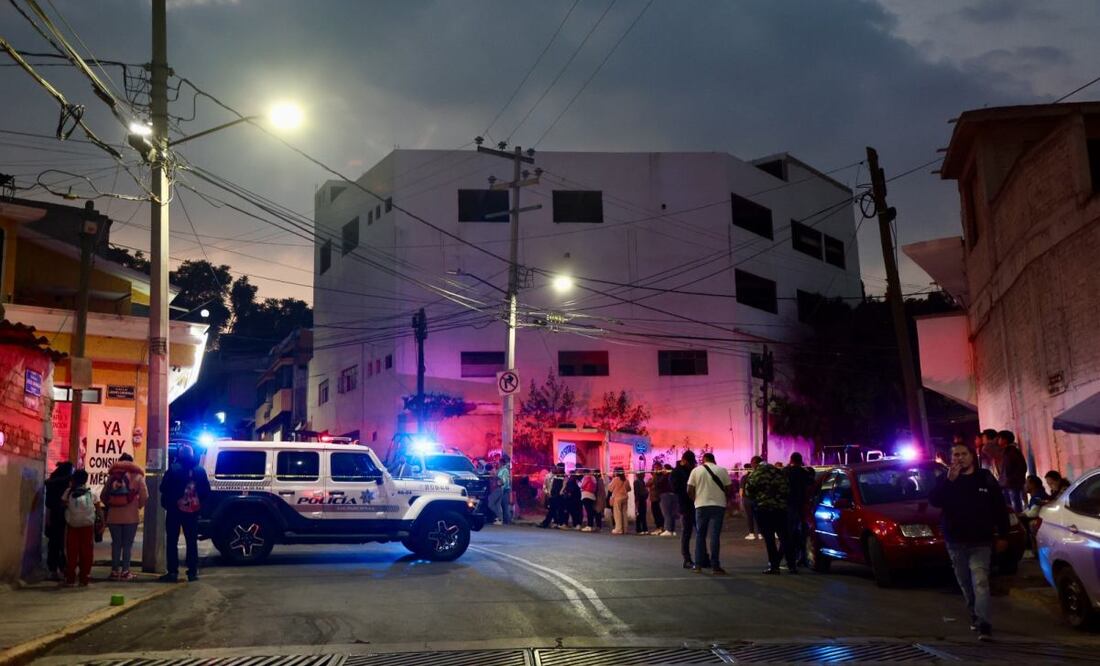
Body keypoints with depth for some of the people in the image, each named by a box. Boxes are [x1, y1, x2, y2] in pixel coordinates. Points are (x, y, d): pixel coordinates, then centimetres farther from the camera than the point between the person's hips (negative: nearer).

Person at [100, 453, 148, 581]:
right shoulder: (137, 476, 2)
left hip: (114, 515, 2)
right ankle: (125, 571, 2)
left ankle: (115, 571, 11)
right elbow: (144, 496, -5)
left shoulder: (112, 476, 8)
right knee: (127, 544, 4)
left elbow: (103, 496, 7)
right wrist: (138, 506, 13)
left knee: (116, 543, 10)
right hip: (131, 516, -2)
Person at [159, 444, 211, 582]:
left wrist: (167, 503, 6)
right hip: (192, 511, 3)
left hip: (175, 510, -3)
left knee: (172, 541, 5)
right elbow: (206, 490, 2)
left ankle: (173, 572, 1)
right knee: (192, 542, 11)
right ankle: (192, 572, 10)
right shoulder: (200, 470, 0)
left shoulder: (173, 469, -10)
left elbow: (164, 488, -10)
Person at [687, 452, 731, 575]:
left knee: (700, 535, 11)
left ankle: (698, 565, 10)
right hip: (718, 505, 0)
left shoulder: (696, 471, 3)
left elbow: (689, 491, -1)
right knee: (715, 536, 0)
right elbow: (728, 489, 1)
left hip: (701, 506, 1)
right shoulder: (722, 470, 3)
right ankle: (715, 566, -4)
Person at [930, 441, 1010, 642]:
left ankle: (984, 625, -18)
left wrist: (1002, 535, 4)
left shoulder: (985, 479, 3)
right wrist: (949, 480, -24)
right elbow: (934, 501, -15)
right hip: (956, 542, 2)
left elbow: (1000, 508, 7)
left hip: (980, 542, -2)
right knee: (965, 584, 13)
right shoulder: (945, 480, 3)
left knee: (980, 582, -14)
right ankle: (975, 616, 31)